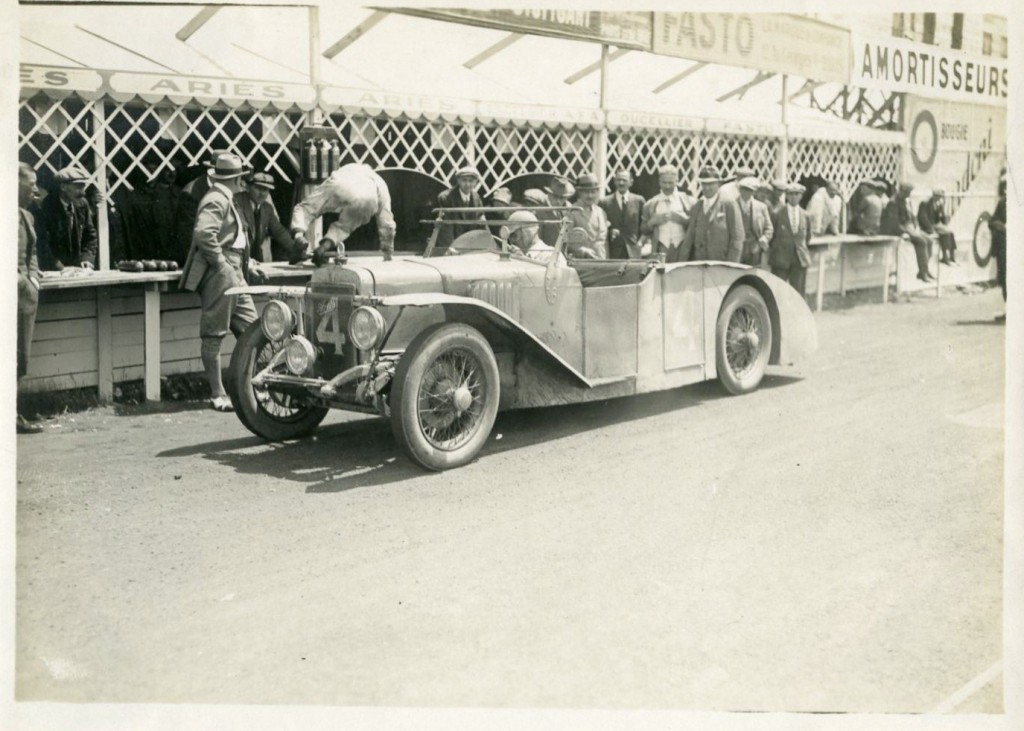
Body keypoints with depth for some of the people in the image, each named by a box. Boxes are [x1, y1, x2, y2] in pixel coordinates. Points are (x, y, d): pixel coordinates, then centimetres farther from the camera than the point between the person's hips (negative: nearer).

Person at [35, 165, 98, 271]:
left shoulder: (82, 204, 3)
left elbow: (90, 235, 11)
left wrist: (87, 258, -4)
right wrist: (60, 268, -20)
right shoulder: (46, 207, -13)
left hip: (78, 269, 5)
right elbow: (42, 245, -14)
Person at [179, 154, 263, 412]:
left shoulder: (226, 199, 20)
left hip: (234, 275, 10)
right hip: (219, 275, -10)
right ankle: (217, 394, 1)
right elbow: (203, 233, -26)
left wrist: (245, 263, 15)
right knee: (214, 334, -3)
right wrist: (221, 263, -21)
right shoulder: (217, 200, -12)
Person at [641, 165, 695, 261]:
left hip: (683, 252, -1)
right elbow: (643, 230, 14)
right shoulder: (650, 204, 12)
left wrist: (684, 219, -11)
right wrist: (652, 222, -5)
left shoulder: (689, 201, 8)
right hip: (660, 253, 1)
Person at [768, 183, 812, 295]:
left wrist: (802, 248, 12)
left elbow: (807, 236, 17)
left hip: (800, 259, 3)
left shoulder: (805, 216, 7)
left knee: (798, 291, 5)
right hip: (781, 259, -3)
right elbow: (771, 235, 2)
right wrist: (774, 250, 3)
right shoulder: (777, 214, -4)